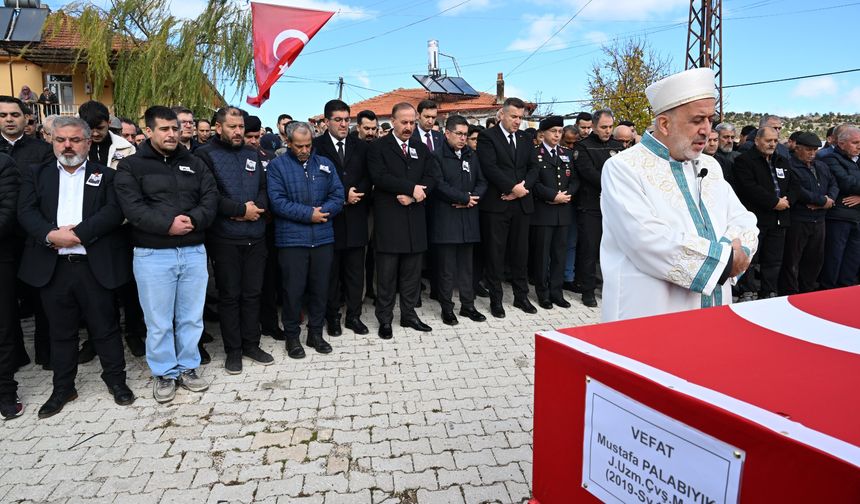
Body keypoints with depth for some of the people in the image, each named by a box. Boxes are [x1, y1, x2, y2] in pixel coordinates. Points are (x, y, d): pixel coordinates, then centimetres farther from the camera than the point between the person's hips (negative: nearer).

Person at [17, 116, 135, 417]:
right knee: (61, 331, 13)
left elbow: (114, 212, -8)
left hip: (95, 265, -2)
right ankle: (63, 388, 27)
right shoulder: (35, 175, 12)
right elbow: (26, 212, -1)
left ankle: (116, 379, 22)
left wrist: (78, 233, -17)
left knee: (105, 328, 6)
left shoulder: (105, 175, 7)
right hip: (52, 267, 2)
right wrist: (51, 235, -18)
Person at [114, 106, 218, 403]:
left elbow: (211, 200, 1)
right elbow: (133, 207, -12)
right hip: (153, 255, -3)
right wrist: (168, 224, -21)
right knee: (158, 321, 6)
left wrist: (192, 219, -17)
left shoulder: (194, 164, 11)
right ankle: (164, 373, 22)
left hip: (194, 251, 3)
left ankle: (188, 368, 26)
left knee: (192, 317, 11)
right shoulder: (131, 166, 1)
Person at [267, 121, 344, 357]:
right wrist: (309, 214, -14)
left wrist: (321, 212, -13)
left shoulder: (325, 164, 10)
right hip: (291, 239, -3)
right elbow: (277, 202, -10)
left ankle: (316, 333, 26)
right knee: (293, 289, 4)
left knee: (320, 287, 11)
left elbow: (338, 197, 5)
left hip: (323, 238, 3)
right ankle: (292, 336, 20)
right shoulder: (277, 165, -1)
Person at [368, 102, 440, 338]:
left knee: (412, 272, 10)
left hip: (414, 217, 4)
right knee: (387, 272, 2)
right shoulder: (378, 147, 0)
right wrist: (411, 188, -17)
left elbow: (433, 175, 2)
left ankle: (409, 314, 22)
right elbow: (379, 177, -15)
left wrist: (412, 196, -13)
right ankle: (385, 319, 13)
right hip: (388, 219, -4)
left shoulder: (421, 148, 14)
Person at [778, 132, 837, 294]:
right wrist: (823, 201, -13)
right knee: (792, 261, -1)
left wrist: (830, 199, -7)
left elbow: (833, 184, 16)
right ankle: (790, 294, 8)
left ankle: (808, 291, 30)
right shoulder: (789, 166, -12)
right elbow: (798, 191, -23)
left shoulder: (821, 166, 16)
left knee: (815, 259, 16)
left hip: (818, 220, 8)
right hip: (797, 221, -8)